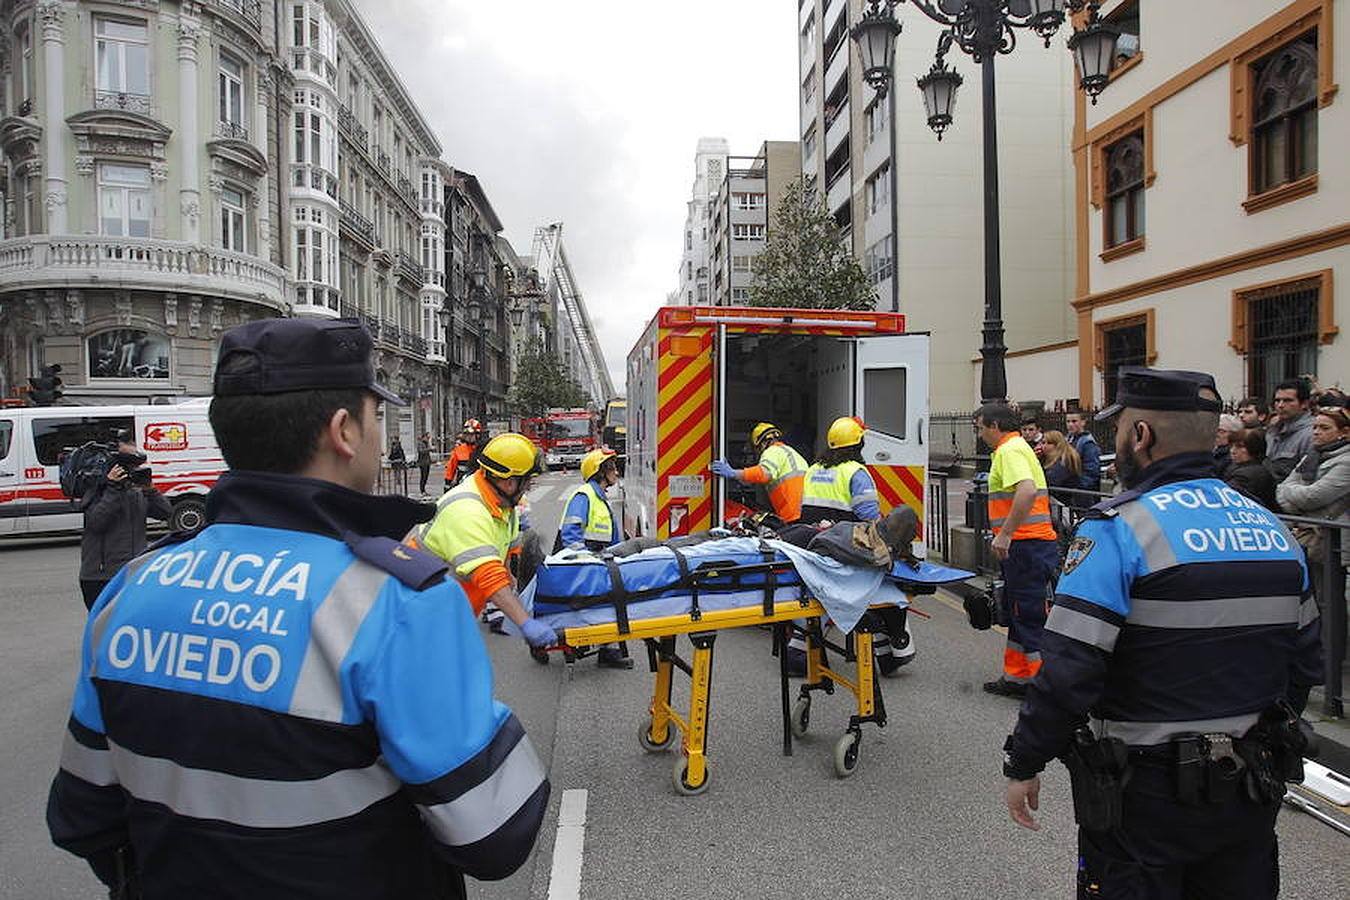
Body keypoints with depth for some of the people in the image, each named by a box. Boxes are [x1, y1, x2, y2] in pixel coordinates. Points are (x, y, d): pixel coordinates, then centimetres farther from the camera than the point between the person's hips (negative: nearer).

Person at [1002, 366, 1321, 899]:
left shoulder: (1119, 528, -19)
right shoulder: (1271, 528, 3)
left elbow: (1067, 671, -23)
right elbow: (1306, 663, 12)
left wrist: (1023, 764, -12)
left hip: (1145, 795, -6)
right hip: (1250, 795, 6)